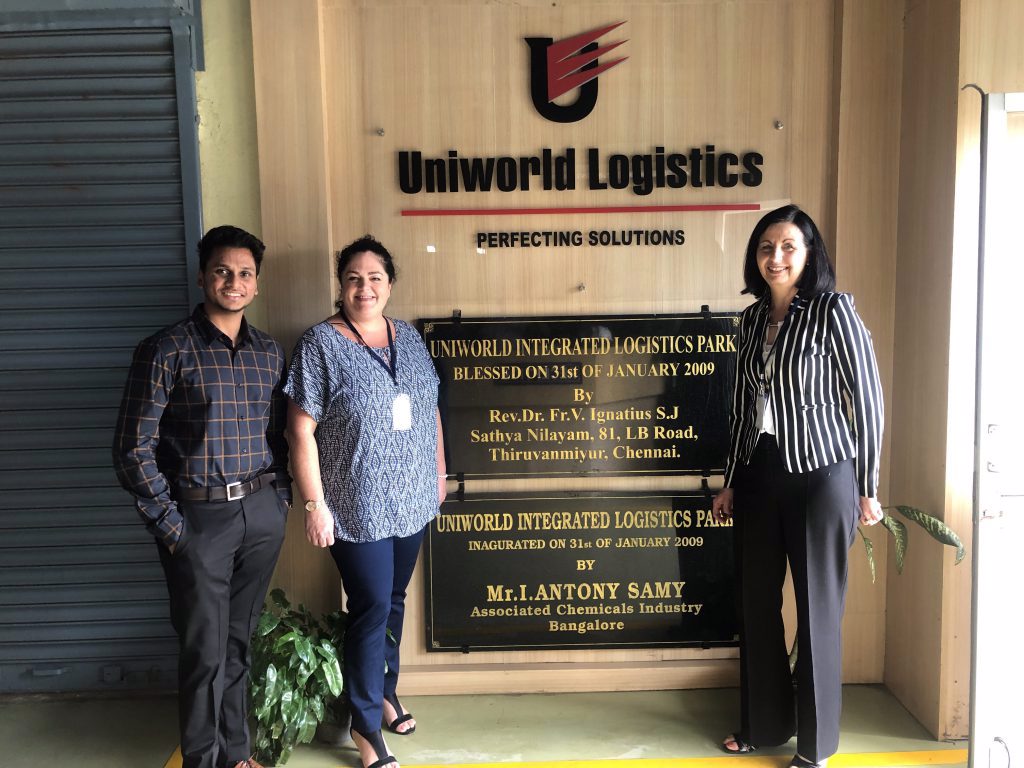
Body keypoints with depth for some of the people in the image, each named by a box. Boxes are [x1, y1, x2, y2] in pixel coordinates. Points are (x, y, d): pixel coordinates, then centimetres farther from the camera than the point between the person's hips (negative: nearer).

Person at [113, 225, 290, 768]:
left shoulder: (269, 353, 9)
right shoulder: (167, 350, -7)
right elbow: (133, 448, -7)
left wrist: (281, 495, 6)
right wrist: (168, 524, -9)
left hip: (262, 514, 4)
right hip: (199, 516, -4)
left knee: (239, 641, 15)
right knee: (205, 649, 4)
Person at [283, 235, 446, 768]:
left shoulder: (409, 337, 7)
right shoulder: (320, 344, -11)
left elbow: (431, 408, 15)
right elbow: (301, 430, -12)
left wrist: (439, 470, 15)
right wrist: (314, 505, -15)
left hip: (412, 501, 5)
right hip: (358, 508, -5)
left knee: (394, 601, 18)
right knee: (371, 609, 1)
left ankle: (385, 692, 38)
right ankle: (366, 724, 19)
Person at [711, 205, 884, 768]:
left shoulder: (833, 311, -8)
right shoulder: (752, 319, 8)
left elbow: (867, 399, -6)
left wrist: (867, 488, -6)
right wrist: (730, 483, 14)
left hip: (819, 474, -5)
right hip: (758, 475, 6)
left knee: (817, 609, 5)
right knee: (757, 603, 12)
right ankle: (765, 723, 30)